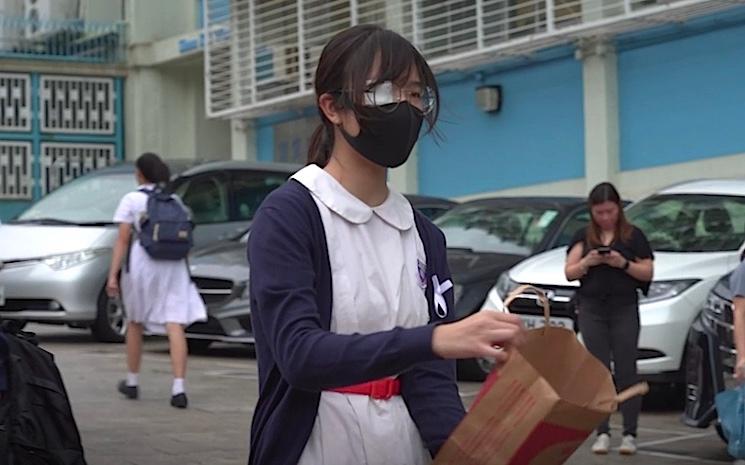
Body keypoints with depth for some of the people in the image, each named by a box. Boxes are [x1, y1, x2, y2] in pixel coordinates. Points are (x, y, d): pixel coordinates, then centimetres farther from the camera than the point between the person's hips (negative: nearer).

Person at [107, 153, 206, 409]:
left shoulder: (131, 200, 0)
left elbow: (122, 240, -5)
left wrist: (113, 275, -6)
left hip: (142, 263, -2)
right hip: (173, 265, 2)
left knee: (135, 323, 18)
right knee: (175, 325, -7)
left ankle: (132, 382, 29)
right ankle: (178, 388, -19)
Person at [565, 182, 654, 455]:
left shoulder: (633, 236, 4)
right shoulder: (583, 237, 11)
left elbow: (647, 272, 2)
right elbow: (569, 273, 9)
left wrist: (624, 264, -15)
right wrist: (587, 262, -11)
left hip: (624, 309, -2)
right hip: (591, 309, 2)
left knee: (626, 371, -4)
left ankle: (630, 434, -1)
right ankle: (603, 433, 5)